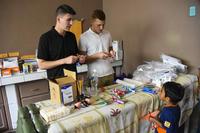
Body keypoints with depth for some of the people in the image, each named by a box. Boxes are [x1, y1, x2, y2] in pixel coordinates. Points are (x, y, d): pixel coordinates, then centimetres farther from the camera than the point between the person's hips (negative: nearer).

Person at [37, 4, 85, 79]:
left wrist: (79, 58, -5)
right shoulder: (46, 38, -11)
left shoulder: (72, 36, 4)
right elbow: (41, 65, -12)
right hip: (56, 81, -4)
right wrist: (64, 61, -21)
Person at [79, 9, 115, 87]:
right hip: (95, 76, -4)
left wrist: (111, 52, -5)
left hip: (109, 73, 5)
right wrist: (97, 55, -21)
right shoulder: (84, 37, -8)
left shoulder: (107, 34, 6)